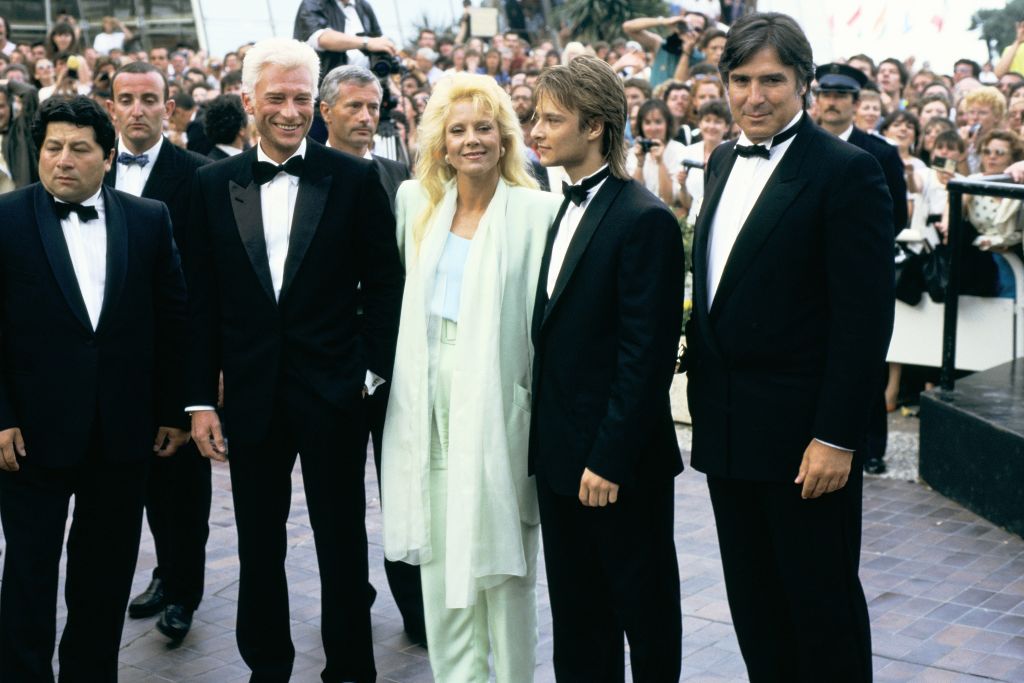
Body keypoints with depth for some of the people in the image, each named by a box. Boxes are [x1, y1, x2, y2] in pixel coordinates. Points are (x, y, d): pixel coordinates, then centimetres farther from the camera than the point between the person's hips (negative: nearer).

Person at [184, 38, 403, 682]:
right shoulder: (214, 184, 3)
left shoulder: (355, 179, -3)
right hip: (250, 395, 2)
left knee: (343, 541, 8)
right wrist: (200, 399, 1)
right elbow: (201, 302, 4)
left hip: (334, 393, -2)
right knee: (259, 544, 14)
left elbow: (385, 283, 0)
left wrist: (371, 370, -6)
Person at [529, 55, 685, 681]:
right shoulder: (567, 211, 11)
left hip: (621, 462, -8)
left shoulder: (645, 220, -16)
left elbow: (647, 353, -19)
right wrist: (548, 441, 9)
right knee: (575, 613, 16)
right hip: (561, 453, 8)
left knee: (644, 606, 9)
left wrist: (611, 458, -19)